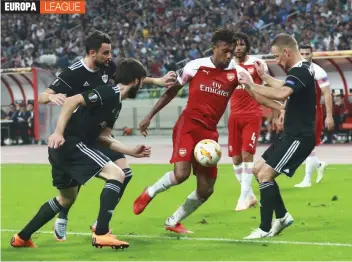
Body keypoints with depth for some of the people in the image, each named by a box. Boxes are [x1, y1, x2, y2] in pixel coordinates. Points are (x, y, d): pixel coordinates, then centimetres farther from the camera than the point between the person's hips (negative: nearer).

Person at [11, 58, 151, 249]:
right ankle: (101, 234, -18)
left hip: (63, 148, 11)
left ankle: (22, 238, 35)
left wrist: (132, 152, 17)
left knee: (66, 198, 26)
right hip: (69, 143, -11)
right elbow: (73, 101, -21)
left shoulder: (115, 103, 18)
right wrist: (58, 132, -25)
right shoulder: (109, 93, -12)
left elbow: (103, 136, 19)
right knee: (116, 174, -15)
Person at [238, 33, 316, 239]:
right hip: (293, 135, 11)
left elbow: (282, 94, -40)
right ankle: (282, 216, 21)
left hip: (300, 137, -11)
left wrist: (252, 85, -31)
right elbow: (285, 87, 35)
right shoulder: (301, 69, 12)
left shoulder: (301, 71, -21)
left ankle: (265, 228, -8)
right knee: (258, 169, 15)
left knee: (265, 174, -15)